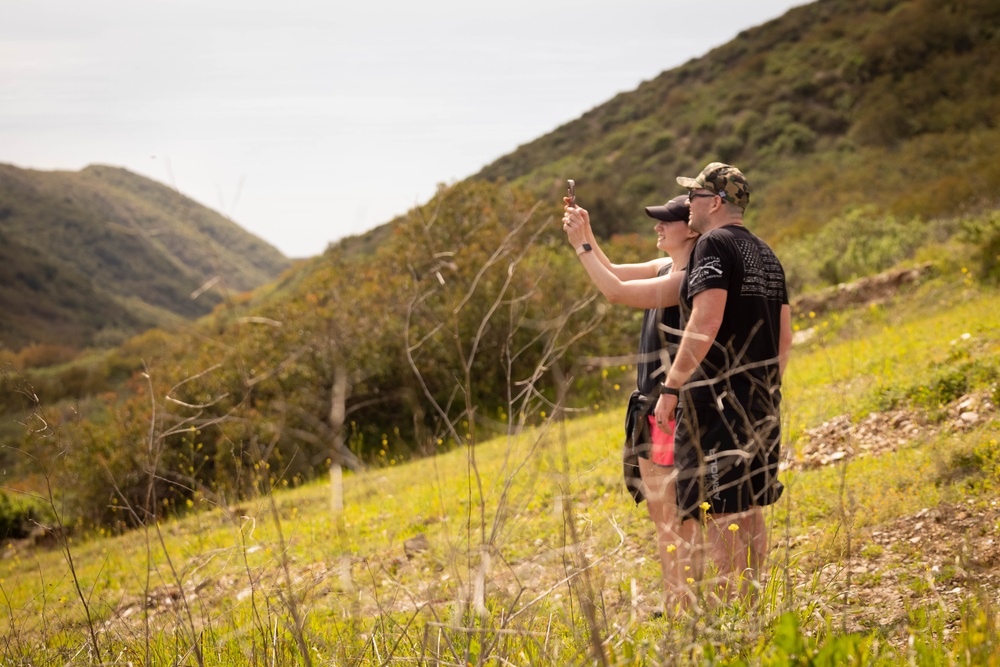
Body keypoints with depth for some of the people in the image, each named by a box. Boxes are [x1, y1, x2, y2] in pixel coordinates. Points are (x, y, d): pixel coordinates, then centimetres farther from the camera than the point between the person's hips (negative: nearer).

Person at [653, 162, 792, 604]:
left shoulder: (714, 245, -10)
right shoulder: (767, 255, 17)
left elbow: (705, 323, -20)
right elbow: (785, 336, 18)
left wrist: (671, 386, -17)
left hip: (716, 397, -9)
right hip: (761, 401, 9)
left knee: (711, 510, -8)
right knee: (749, 509, 13)